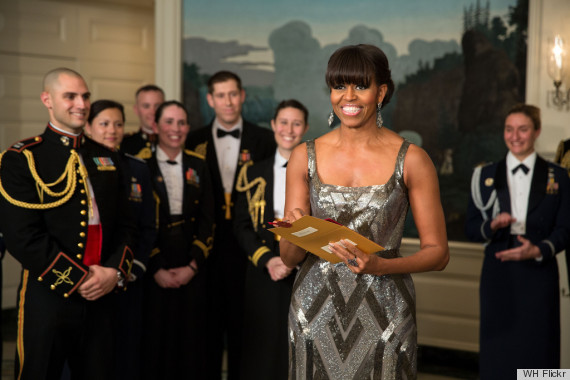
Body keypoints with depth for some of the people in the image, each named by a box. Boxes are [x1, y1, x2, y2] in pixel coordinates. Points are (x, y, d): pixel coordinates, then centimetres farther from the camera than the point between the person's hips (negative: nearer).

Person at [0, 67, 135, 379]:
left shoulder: (106, 158, 13)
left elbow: (124, 224, 13)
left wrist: (115, 271, -5)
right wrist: (78, 280, -14)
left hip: (103, 296, 5)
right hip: (48, 298, -5)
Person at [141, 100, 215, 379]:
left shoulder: (198, 166, 8)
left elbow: (207, 220, 5)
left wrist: (193, 265, -5)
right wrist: (156, 269, -10)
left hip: (191, 270, 2)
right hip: (154, 271, -2)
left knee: (189, 340, 6)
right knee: (154, 341, 3)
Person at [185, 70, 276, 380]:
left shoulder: (262, 139, 3)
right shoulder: (195, 141, 6)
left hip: (246, 247, -1)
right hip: (208, 246, 1)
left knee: (243, 322, 7)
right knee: (209, 322, 8)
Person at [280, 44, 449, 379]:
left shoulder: (411, 160, -5)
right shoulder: (305, 157, 2)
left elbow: (438, 253, -2)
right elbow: (289, 257, 4)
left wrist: (380, 266, -19)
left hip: (383, 312, -2)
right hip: (316, 310, 2)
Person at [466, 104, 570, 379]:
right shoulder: (486, 175, 8)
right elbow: (470, 228, 7)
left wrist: (538, 250, -16)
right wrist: (491, 225, -15)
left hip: (538, 274, -1)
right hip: (498, 276, 1)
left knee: (537, 349, 0)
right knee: (497, 350, 3)